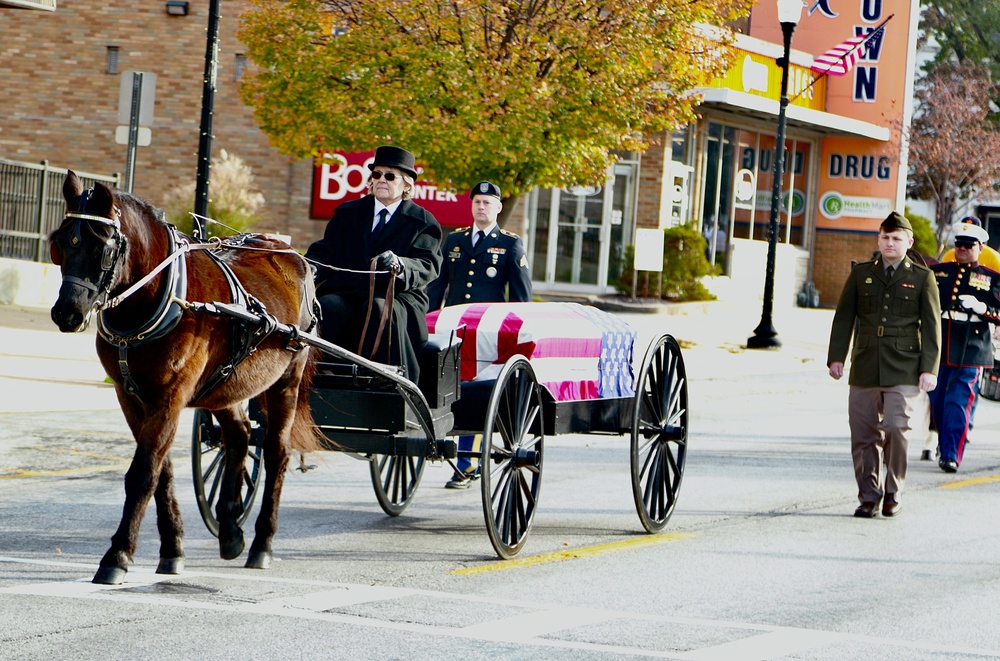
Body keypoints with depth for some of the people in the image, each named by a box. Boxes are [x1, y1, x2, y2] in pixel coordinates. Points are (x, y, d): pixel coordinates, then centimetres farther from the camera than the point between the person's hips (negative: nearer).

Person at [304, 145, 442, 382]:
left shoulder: (423, 222, 11)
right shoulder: (347, 213, 23)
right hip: (345, 294, 3)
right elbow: (325, 249, 14)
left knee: (379, 310, -38)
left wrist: (399, 265, -27)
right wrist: (312, 268, -11)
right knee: (325, 308, -31)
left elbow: (427, 266, -4)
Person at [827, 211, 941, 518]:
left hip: (903, 370, -3)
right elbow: (843, 317, 12)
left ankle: (893, 493, 2)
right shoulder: (861, 274, 11)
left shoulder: (922, 278, 5)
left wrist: (929, 368, -3)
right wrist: (836, 357, 4)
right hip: (865, 368, 3)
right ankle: (868, 497, 13)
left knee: (896, 428, -15)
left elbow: (932, 326, 4)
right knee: (864, 435, 2)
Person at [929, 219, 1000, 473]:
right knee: (937, 403, 7)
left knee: (958, 403, -10)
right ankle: (944, 444, 27)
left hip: (969, 353, -3)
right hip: (937, 350, 3)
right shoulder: (937, 271, 13)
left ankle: (951, 455, -7)